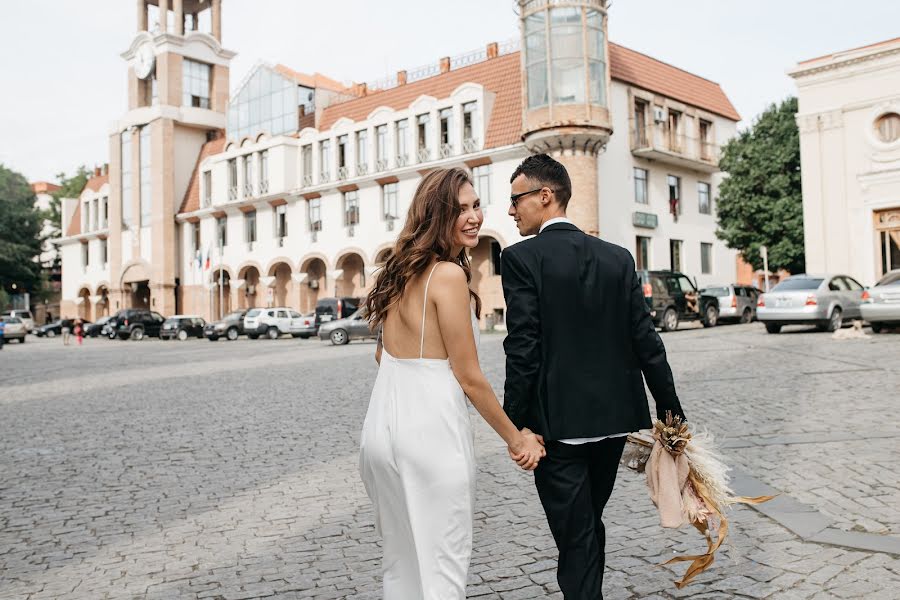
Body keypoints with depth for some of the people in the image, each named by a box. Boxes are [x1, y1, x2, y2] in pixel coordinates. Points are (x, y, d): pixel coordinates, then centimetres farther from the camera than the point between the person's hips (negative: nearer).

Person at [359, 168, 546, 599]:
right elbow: (469, 377, -12)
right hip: (430, 430, -8)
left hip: (383, 424, 8)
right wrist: (516, 439, -1)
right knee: (440, 564, 7)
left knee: (401, 560, 23)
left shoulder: (402, 270, 10)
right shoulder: (449, 274, -14)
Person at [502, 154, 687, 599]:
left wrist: (515, 423, -9)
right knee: (588, 526, 22)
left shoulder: (521, 258, -10)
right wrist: (670, 408, 8)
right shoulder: (618, 257, 4)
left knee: (576, 537, 4)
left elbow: (523, 349, -16)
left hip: (557, 422, -6)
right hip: (613, 417, 6)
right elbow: (645, 340, 3)